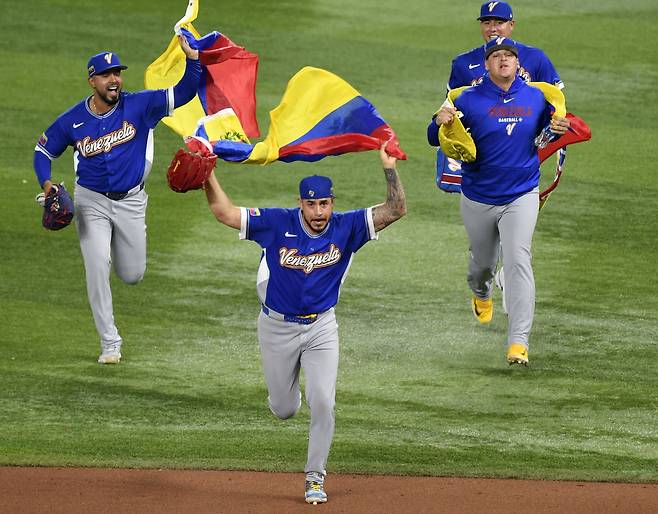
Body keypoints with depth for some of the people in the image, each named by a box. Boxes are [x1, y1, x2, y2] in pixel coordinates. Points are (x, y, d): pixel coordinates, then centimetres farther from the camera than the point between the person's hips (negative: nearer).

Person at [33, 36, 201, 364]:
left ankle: (118, 249, 46)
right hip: (91, 201, -1)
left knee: (132, 275, 8)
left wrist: (192, 59, -35)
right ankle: (109, 342, 0)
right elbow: (44, 151, 5)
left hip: (130, 201, 1)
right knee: (97, 268, -12)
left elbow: (183, 93, -19)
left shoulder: (139, 106, -12)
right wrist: (46, 183, -12)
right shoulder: (72, 121, -10)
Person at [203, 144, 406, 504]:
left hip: (320, 328, 0)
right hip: (277, 328, 0)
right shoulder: (277, 224, -17)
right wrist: (208, 176, -30)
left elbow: (396, 210, -20)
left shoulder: (346, 228, -13)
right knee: (284, 410, 11)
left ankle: (315, 479, 4)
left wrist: (389, 167, -30)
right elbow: (225, 214, -18)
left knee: (322, 404, -11)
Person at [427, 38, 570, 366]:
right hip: (478, 200, 0)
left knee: (518, 261, -17)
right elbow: (435, 139, -6)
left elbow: (547, 127, 16)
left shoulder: (535, 98, -1)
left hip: (521, 197, 0)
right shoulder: (469, 100, -9)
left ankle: (518, 341, -21)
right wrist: (440, 123, -30)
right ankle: (481, 295, 57)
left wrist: (556, 129, -9)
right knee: (483, 261, 18)